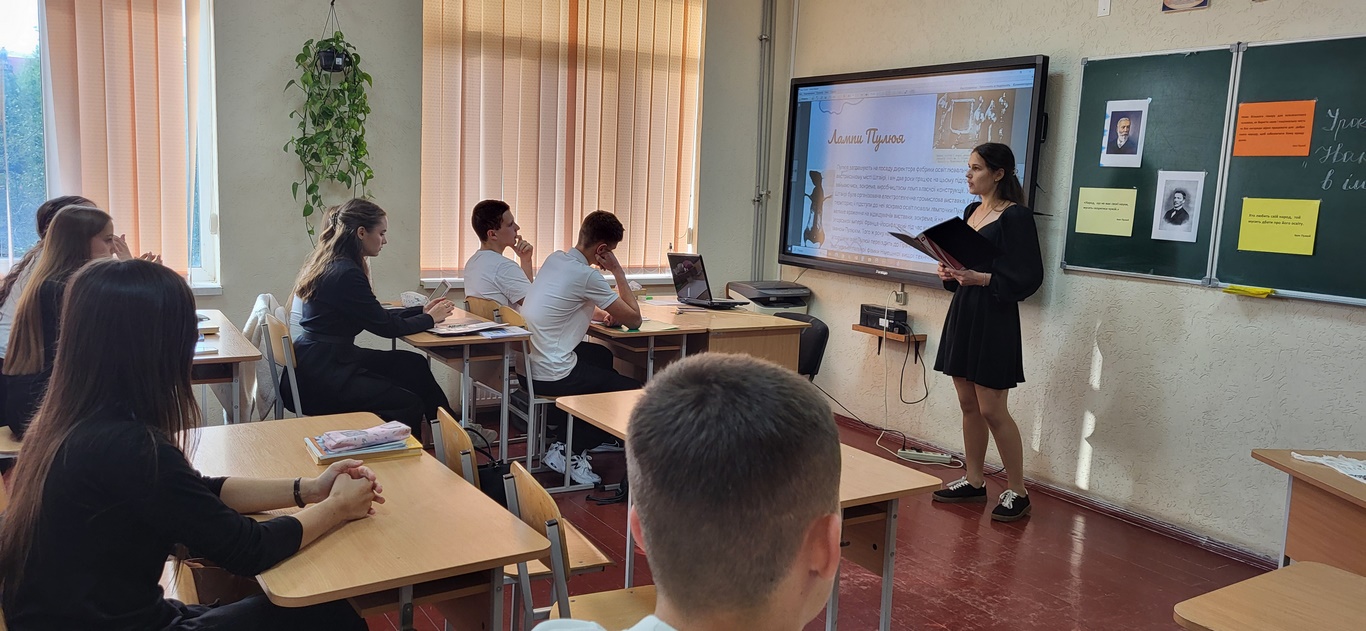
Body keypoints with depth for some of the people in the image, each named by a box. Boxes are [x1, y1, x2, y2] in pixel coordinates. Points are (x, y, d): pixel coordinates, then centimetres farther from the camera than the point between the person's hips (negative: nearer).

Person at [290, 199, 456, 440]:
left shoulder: (332, 266, 9)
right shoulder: (345, 274, -22)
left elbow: (376, 315, 16)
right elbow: (385, 326, -16)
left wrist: (422, 310, 14)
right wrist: (429, 319, -1)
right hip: (320, 377, -10)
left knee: (413, 364, 8)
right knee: (410, 406, -11)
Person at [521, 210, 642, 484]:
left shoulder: (555, 258, 7)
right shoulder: (586, 275, -19)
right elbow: (634, 320, -12)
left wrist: (601, 313, 10)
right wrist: (619, 273, -4)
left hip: (529, 363, 9)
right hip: (553, 375, -9)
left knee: (602, 355, 32)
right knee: (634, 391, 4)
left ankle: (601, 437, 34)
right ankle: (570, 452, 6)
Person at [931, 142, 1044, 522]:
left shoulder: (1015, 216, -11)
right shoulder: (971, 211, 12)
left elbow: (1029, 277, -14)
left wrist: (981, 279, -24)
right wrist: (950, 275, 1)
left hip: (994, 319, -8)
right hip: (963, 313, 8)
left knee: (991, 409, -5)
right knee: (968, 404, 12)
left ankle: (1017, 492, 9)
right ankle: (974, 482, 23)